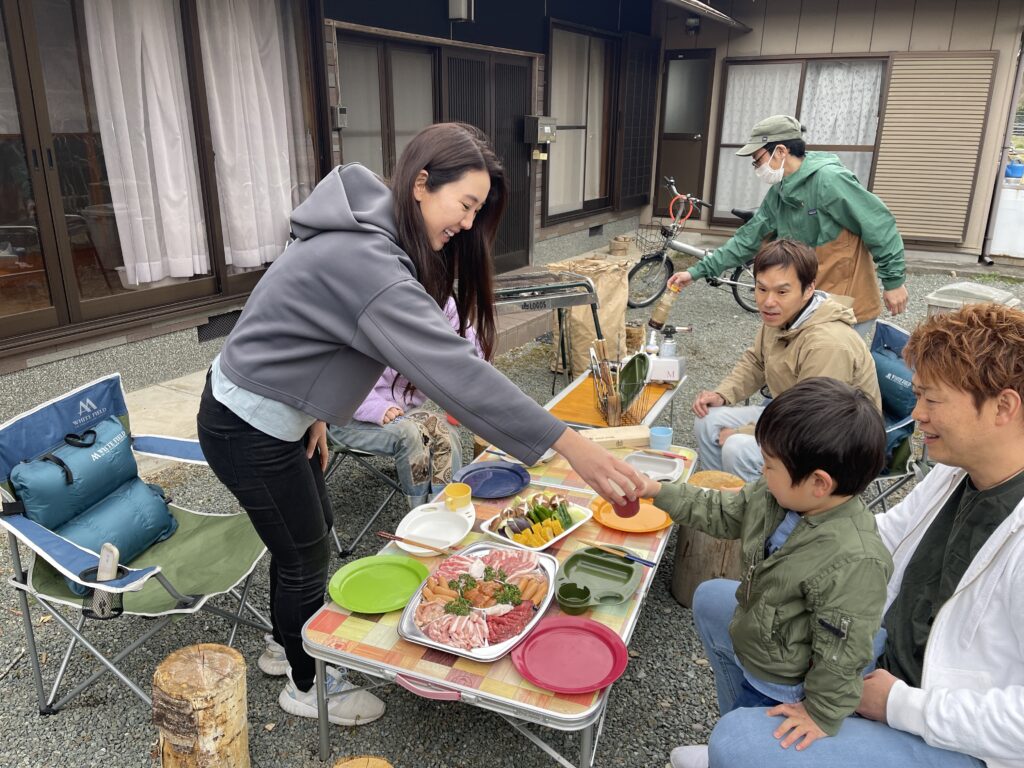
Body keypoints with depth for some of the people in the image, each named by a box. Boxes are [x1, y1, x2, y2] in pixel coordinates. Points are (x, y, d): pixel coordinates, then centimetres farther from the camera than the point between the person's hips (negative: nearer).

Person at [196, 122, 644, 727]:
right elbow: (453, 369, -41)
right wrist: (570, 445, -40)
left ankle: (287, 641, 47)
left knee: (311, 531, 21)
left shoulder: (374, 235, -2)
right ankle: (306, 686, 33)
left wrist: (314, 410, 9)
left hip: (277, 411, 9)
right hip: (248, 429, -9)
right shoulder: (364, 260, -34)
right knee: (307, 555, 8)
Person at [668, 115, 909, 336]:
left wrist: (893, 280, -14)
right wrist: (697, 271, 6)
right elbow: (748, 239, 9)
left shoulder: (829, 179, -20)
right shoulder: (778, 194, 6)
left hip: (849, 308, -8)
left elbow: (879, 224, -18)